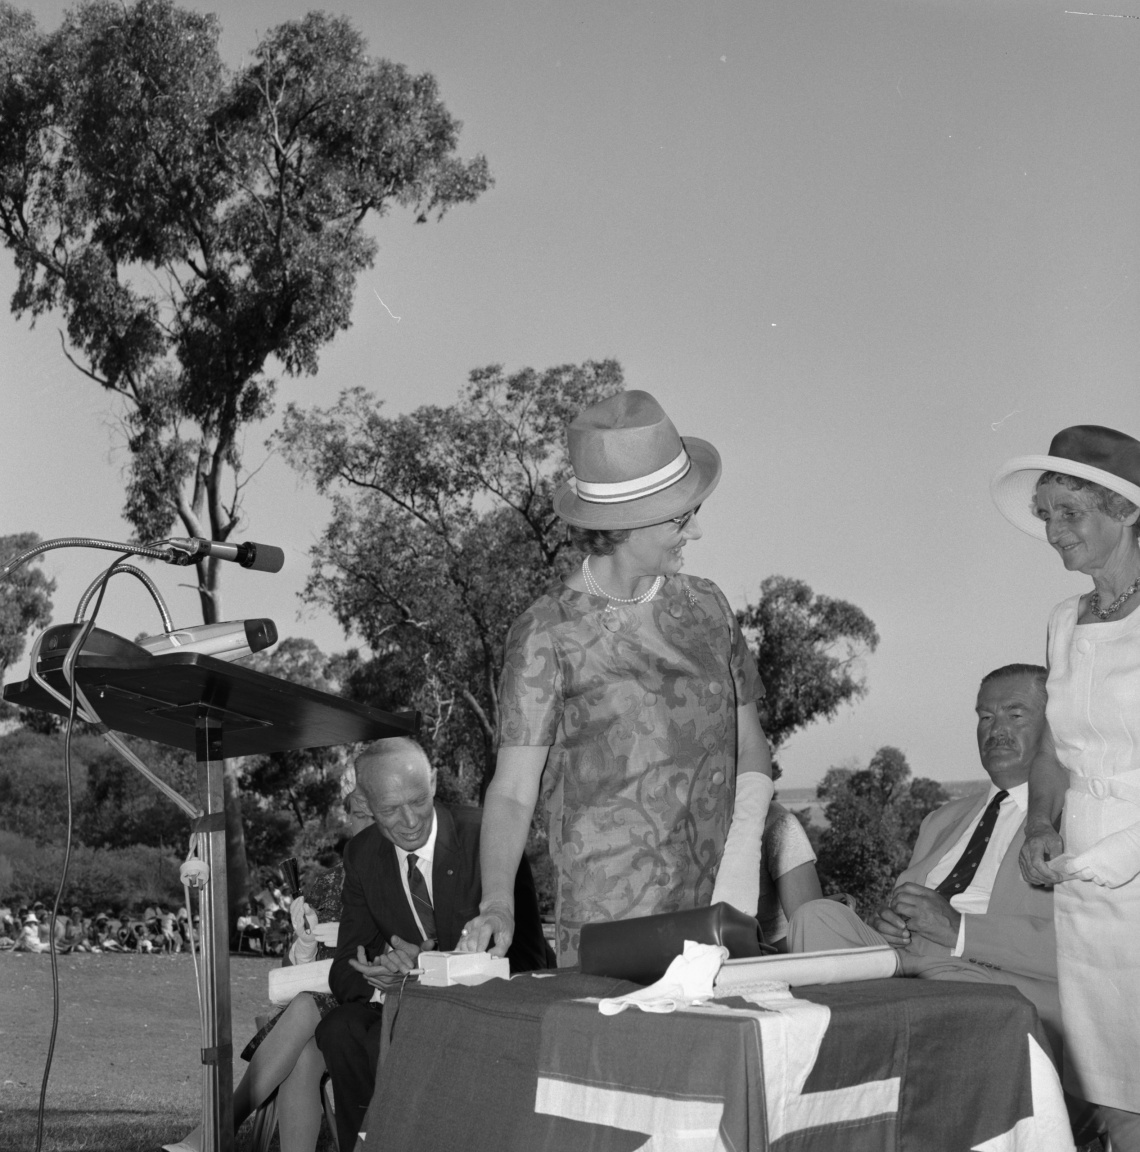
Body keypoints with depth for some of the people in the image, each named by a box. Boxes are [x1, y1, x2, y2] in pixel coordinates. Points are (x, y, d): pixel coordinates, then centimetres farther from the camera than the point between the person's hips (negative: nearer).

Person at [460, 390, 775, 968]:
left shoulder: (706, 606, 8)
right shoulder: (549, 633, -7)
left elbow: (749, 744, 15)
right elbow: (513, 790, -9)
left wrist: (744, 844, -3)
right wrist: (496, 905, -24)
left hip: (712, 919, 4)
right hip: (603, 926, -4)